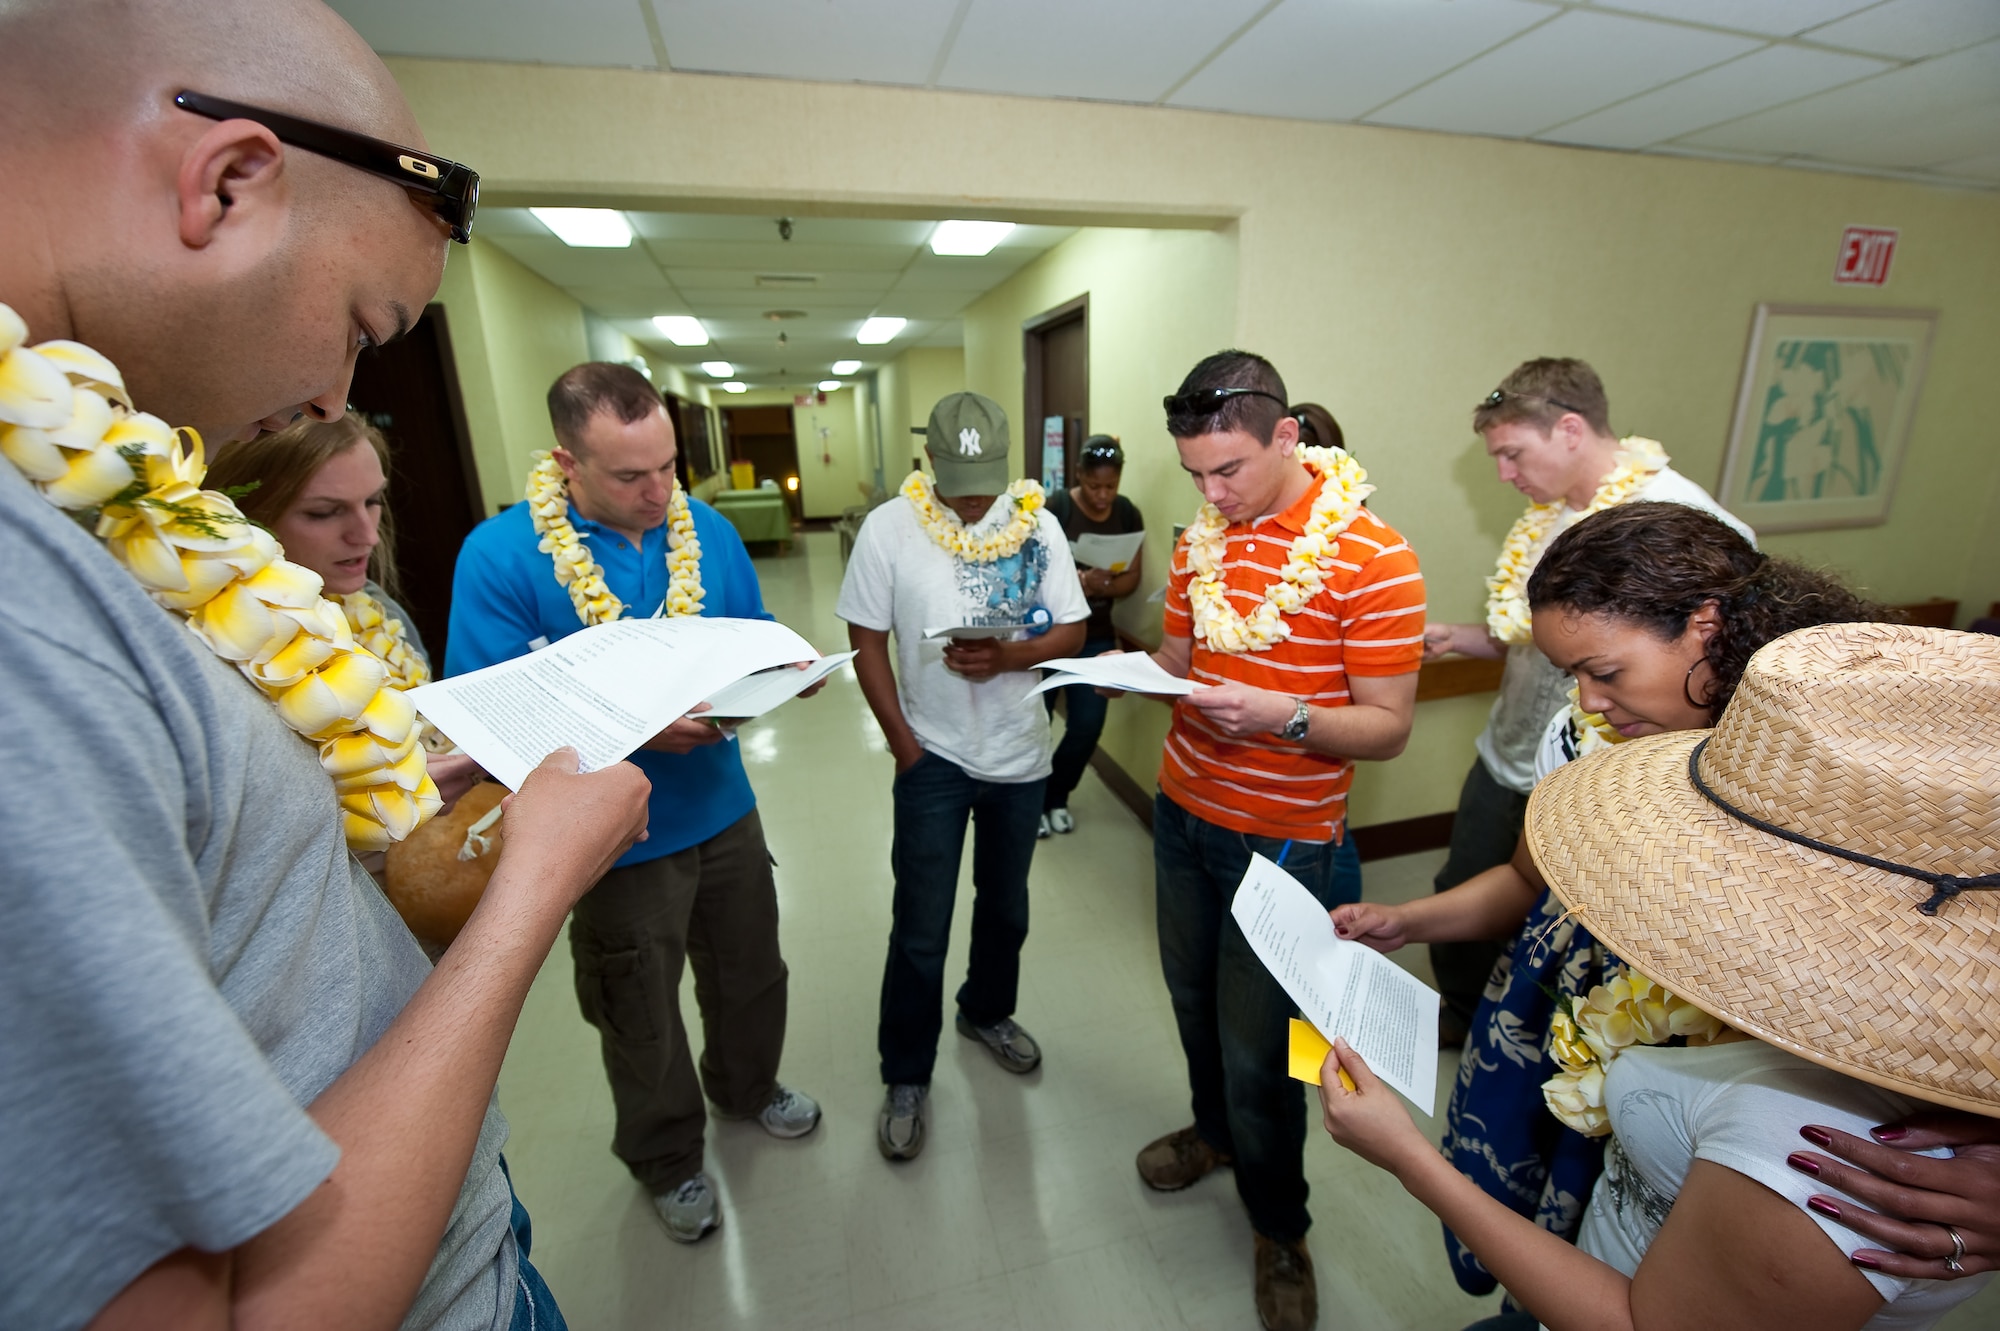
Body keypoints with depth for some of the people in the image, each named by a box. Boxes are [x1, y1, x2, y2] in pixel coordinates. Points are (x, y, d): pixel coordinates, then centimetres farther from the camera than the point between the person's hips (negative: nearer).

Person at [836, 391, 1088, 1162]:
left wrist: (1007, 656, -22)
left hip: (1020, 755, 3)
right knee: (920, 931, 5)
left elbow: (1072, 631, -3)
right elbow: (867, 643, -6)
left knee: (1005, 907, 21)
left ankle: (987, 1012, 48)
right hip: (934, 755, -2)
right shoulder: (889, 527, -9)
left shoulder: (1037, 524, -4)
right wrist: (903, 744, -10)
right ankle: (906, 1075, 28)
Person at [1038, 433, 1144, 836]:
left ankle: (1056, 796, 30)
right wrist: (1081, 581, -33)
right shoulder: (1055, 509, -14)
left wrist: (1104, 587, -20)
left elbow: (1132, 578, 1)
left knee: (1088, 726, 5)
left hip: (1096, 637, 4)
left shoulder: (1128, 515, 0)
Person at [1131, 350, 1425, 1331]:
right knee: (1194, 998, 22)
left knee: (1257, 1050, 7)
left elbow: (1387, 727, -14)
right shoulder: (1202, 539, 3)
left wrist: (1284, 717, -31)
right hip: (1182, 811, 6)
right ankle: (1214, 1129, 52)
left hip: (1283, 843, -5)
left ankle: (1280, 1230, 37)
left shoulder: (1372, 558, -16)